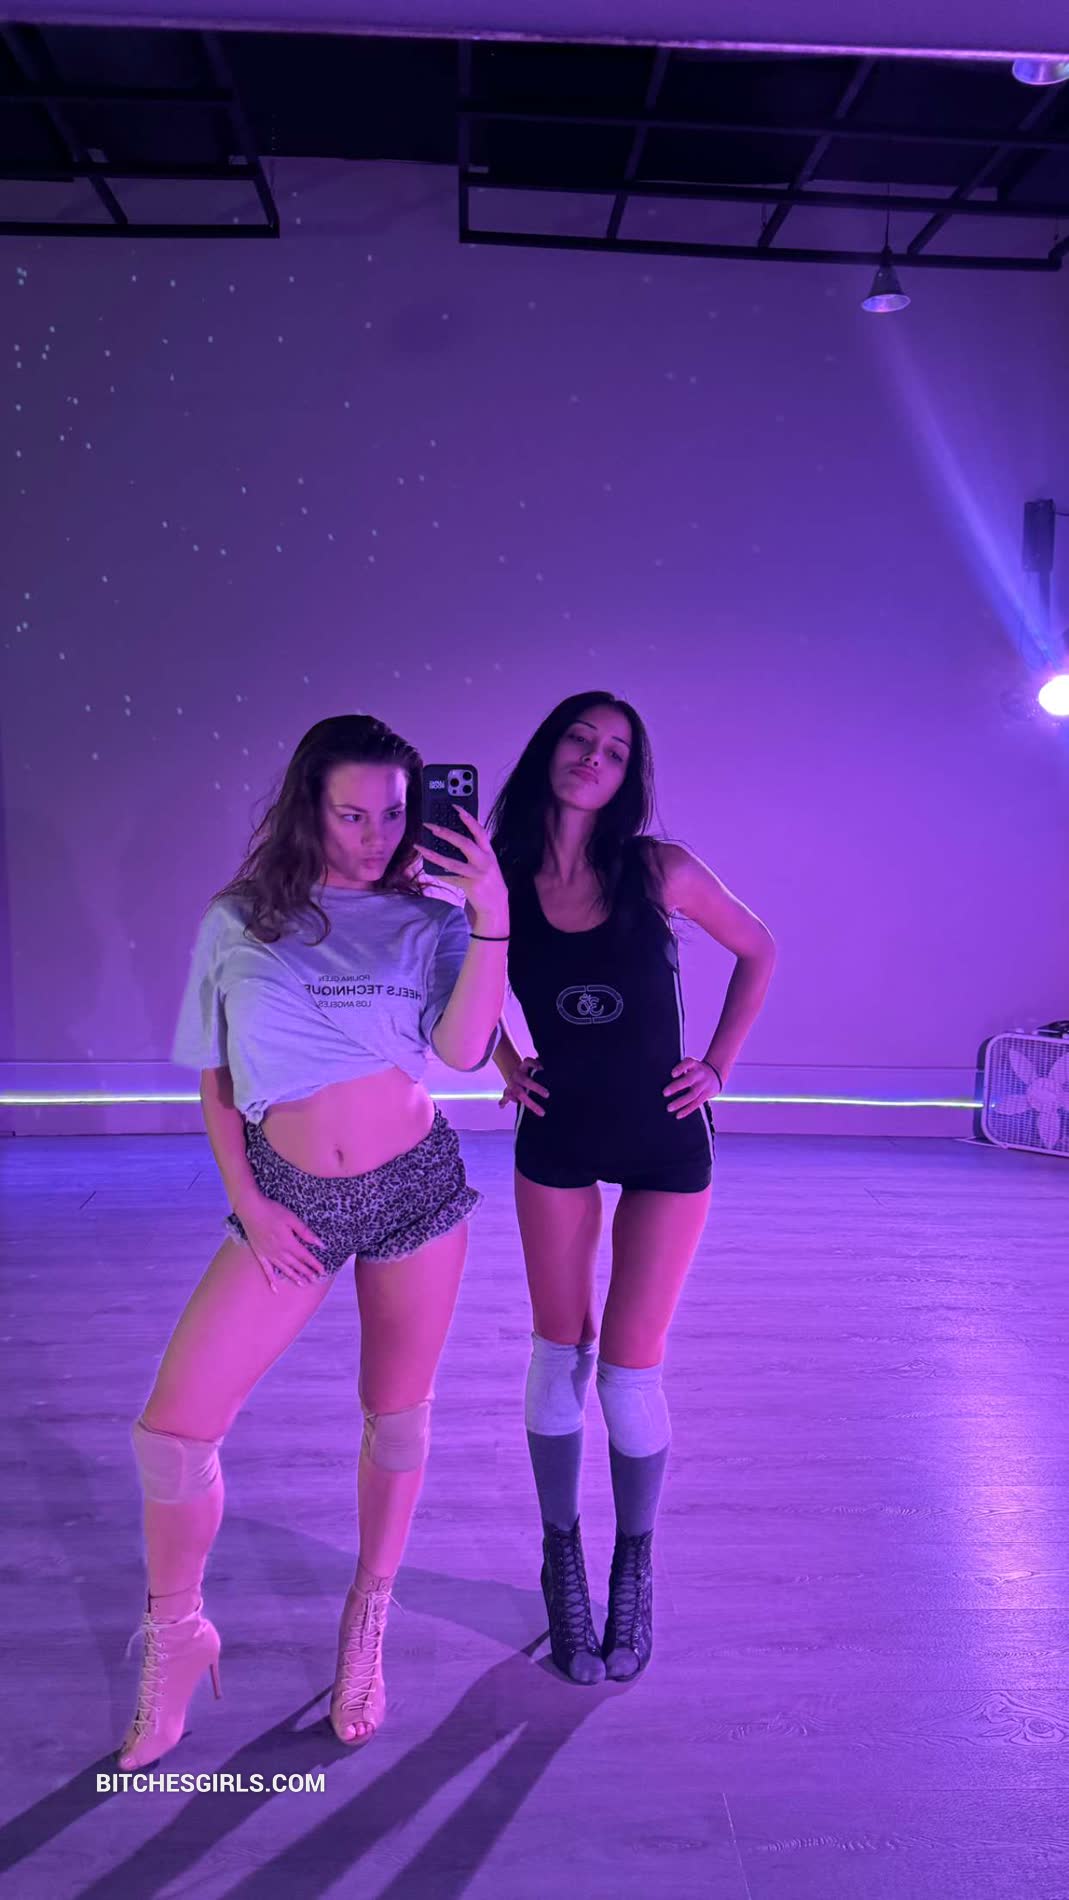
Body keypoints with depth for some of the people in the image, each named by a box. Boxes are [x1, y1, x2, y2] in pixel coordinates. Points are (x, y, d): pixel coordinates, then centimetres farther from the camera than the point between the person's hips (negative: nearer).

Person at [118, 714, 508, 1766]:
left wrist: (491, 916, -26)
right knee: (172, 1426, -6)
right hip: (289, 1198, 0)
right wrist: (247, 1201, -2)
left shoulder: (426, 919, -2)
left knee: (396, 1414, 13)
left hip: (416, 1186, 0)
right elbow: (213, 1078, 6)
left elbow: (463, 1048, -17)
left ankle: (368, 1619, 38)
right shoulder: (237, 922, 0)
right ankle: (174, 1633, 21)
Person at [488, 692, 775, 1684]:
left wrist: (718, 1063, 0)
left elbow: (759, 950, 4)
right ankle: (562, 1557, 28)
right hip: (557, 1138, 2)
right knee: (559, 1354, 7)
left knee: (628, 1370, -2)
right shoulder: (501, 877, -7)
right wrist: (505, 1063, 3)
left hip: (664, 1144, -1)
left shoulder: (660, 870, -11)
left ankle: (635, 1565, 23)